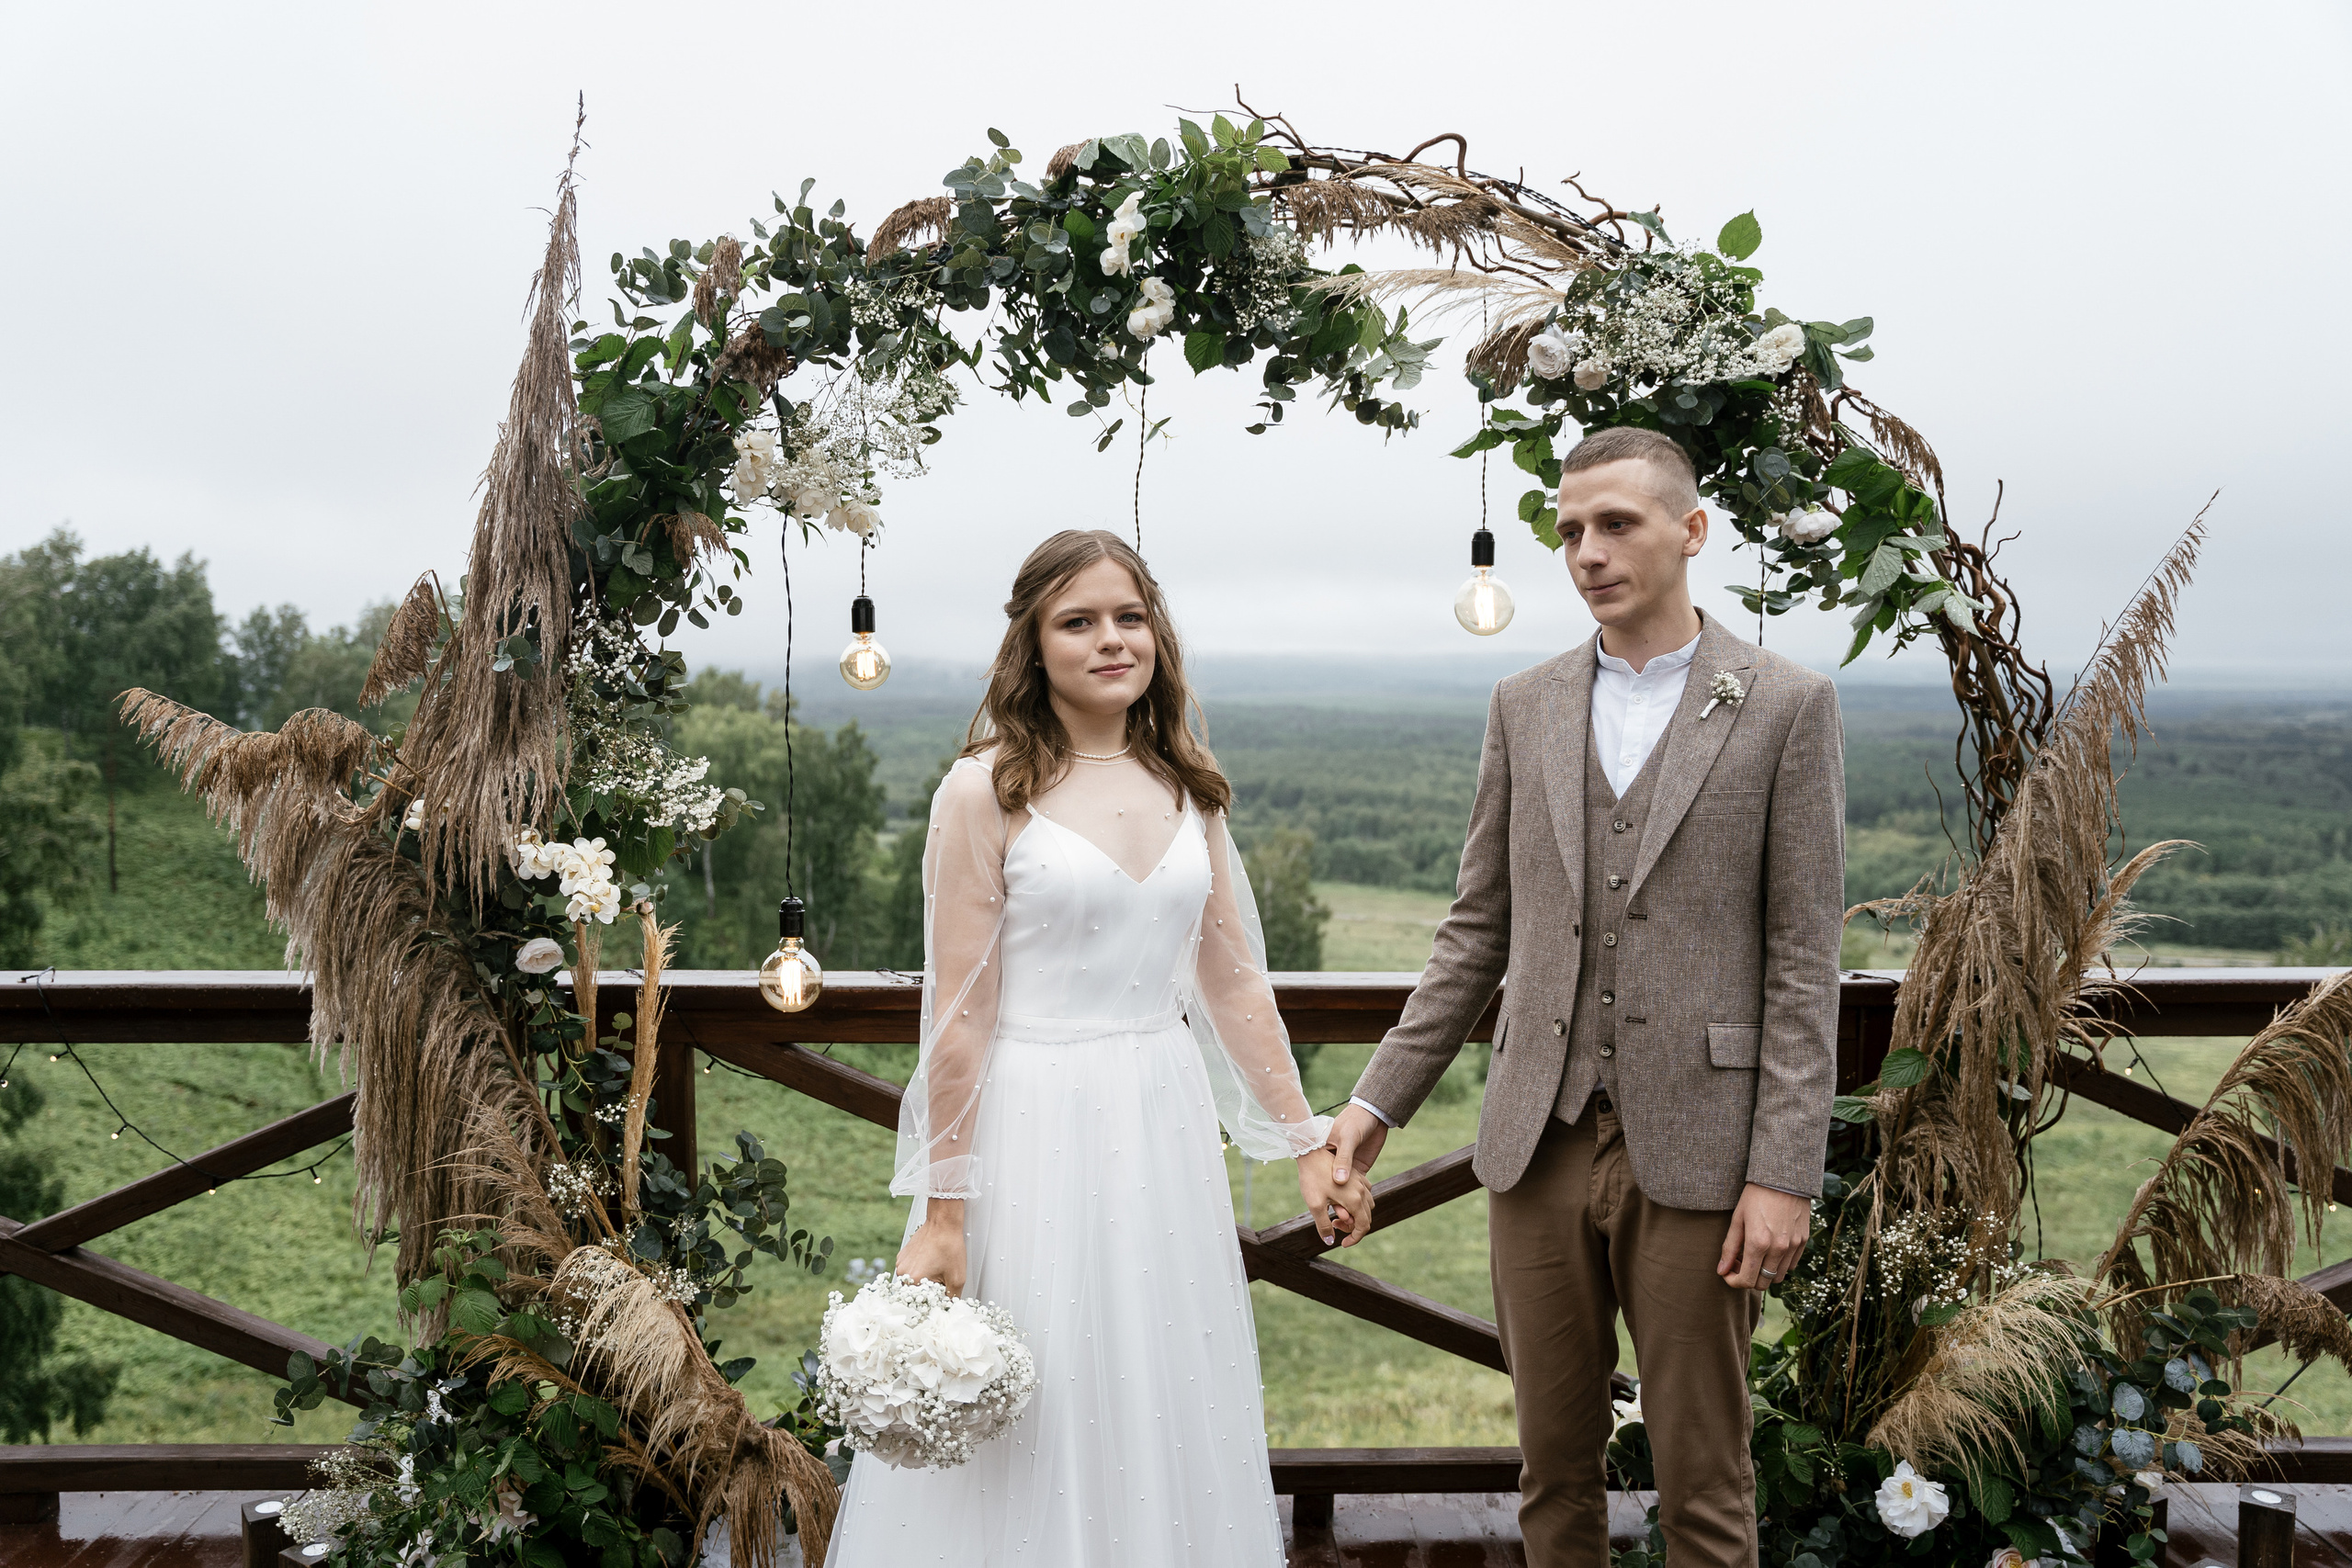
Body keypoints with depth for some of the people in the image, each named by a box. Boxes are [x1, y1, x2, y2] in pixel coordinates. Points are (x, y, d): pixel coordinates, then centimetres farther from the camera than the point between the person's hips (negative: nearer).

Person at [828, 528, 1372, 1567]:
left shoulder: (1186, 788, 7)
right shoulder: (988, 790, -9)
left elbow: (1233, 980, 11)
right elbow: (957, 1014, -9)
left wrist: (1308, 1140, 11)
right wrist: (943, 1212, -9)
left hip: (1165, 1128, 5)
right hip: (1036, 1127, -5)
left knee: (1171, 1419, 14)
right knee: (1040, 1427, 6)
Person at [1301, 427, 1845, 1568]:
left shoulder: (1786, 706, -2)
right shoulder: (1524, 708, 9)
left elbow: (1804, 957, -5)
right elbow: (1478, 930, 11)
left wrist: (1784, 1172, -10)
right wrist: (1379, 1098, 5)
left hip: (1693, 1152, -3)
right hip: (1539, 1144, 3)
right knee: (1555, 1465, 14)